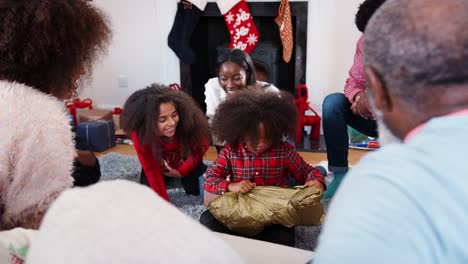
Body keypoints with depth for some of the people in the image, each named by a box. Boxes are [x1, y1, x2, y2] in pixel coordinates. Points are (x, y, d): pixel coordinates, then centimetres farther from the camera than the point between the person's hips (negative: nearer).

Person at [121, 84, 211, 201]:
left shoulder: (188, 121, -41)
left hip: (185, 159, 0)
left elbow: (201, 147, -19)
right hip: (158, 162, 1)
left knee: (195, 190, -10)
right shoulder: (139, 132, -39)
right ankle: (167, 177, 26)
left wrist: (181, 171, -15)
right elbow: (151, 170, -30)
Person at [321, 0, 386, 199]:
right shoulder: (365, 42, -5)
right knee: (333, 102, -20)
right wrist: (359, 96, -29)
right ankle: (340, 174, -18)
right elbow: (354, 81, -4)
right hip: (373, 114, 3)